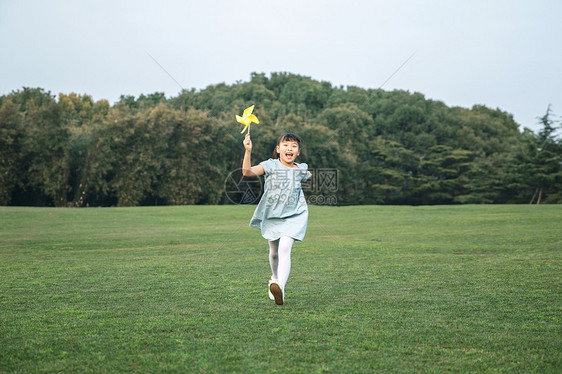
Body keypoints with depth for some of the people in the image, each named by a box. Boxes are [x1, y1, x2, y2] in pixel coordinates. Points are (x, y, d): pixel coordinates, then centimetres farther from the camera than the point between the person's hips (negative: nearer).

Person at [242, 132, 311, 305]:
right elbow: (247, 172, -26)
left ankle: (280, 288, -34)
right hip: (272, 215, 1)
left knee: (285, 248, -22)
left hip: (293, 216, -1)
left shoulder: (301, 169, 3)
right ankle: (275, 278, 46)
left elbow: (307, 175, 33)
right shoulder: (271, 165, -7)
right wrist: (248, 151, -34)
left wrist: (308, 175, 16)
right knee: (274, 252, 17)